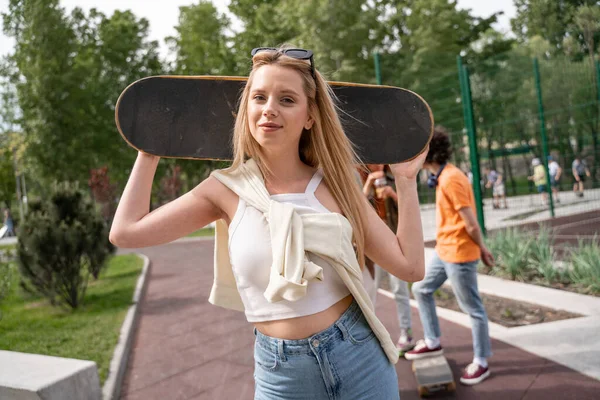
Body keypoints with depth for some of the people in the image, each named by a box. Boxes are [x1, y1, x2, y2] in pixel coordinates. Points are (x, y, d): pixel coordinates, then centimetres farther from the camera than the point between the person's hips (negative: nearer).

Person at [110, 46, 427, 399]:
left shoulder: (335, 184, -4)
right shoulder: (229, 189, -5)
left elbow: (410, 267, -4)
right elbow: (125, 232, -6)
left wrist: (406, 180, -4)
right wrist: (150, 153, 2)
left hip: (359, 359, 1)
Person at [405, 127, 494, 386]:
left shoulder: (451, 179, -23)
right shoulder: (442, 177, 9)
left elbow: (471, 224, -21)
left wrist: (481, 250, -7)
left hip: (459, 254, -10)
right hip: (444, 251, 10)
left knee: (473, 308, 4)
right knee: (421, 289, 19)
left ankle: (481, 362, 19)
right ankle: (433, 342, 31)